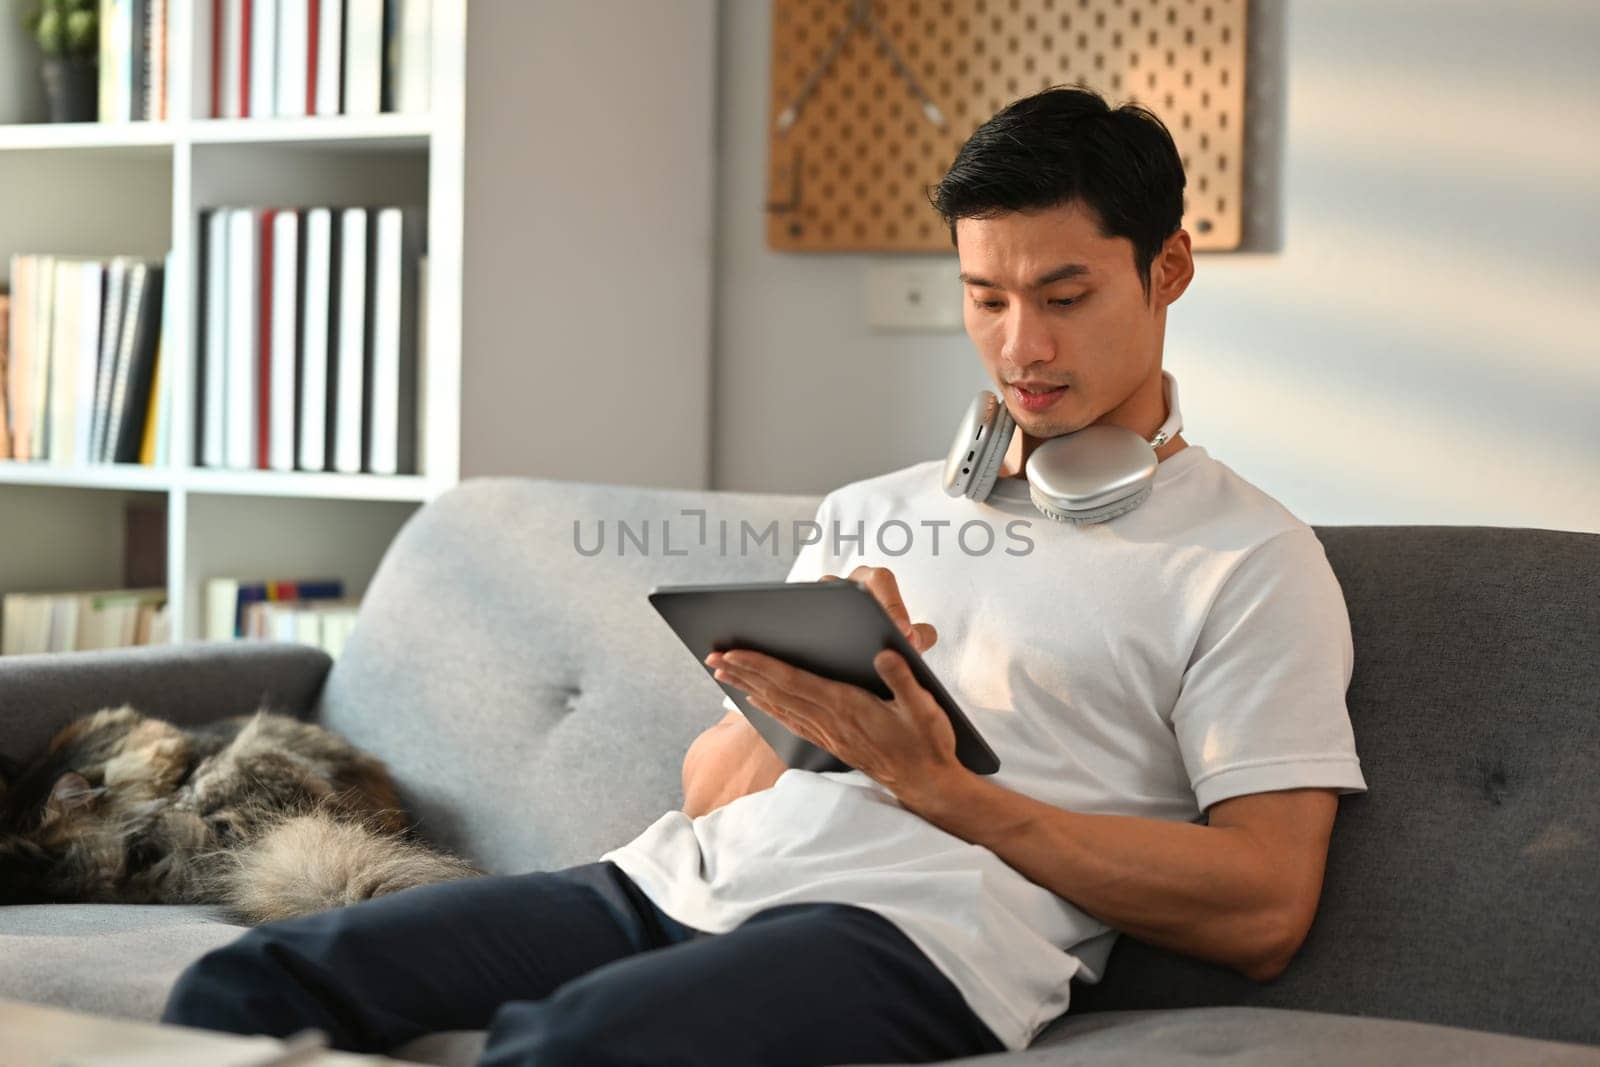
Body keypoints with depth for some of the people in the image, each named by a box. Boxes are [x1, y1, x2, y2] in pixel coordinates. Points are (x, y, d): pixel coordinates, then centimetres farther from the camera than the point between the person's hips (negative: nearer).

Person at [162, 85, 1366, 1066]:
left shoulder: (1247, 558, 9)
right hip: (686, 875, 6)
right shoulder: (870, 511, 28)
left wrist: (948, 793, -8)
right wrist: (793, 703, -2)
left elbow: (1263, 913, -3)